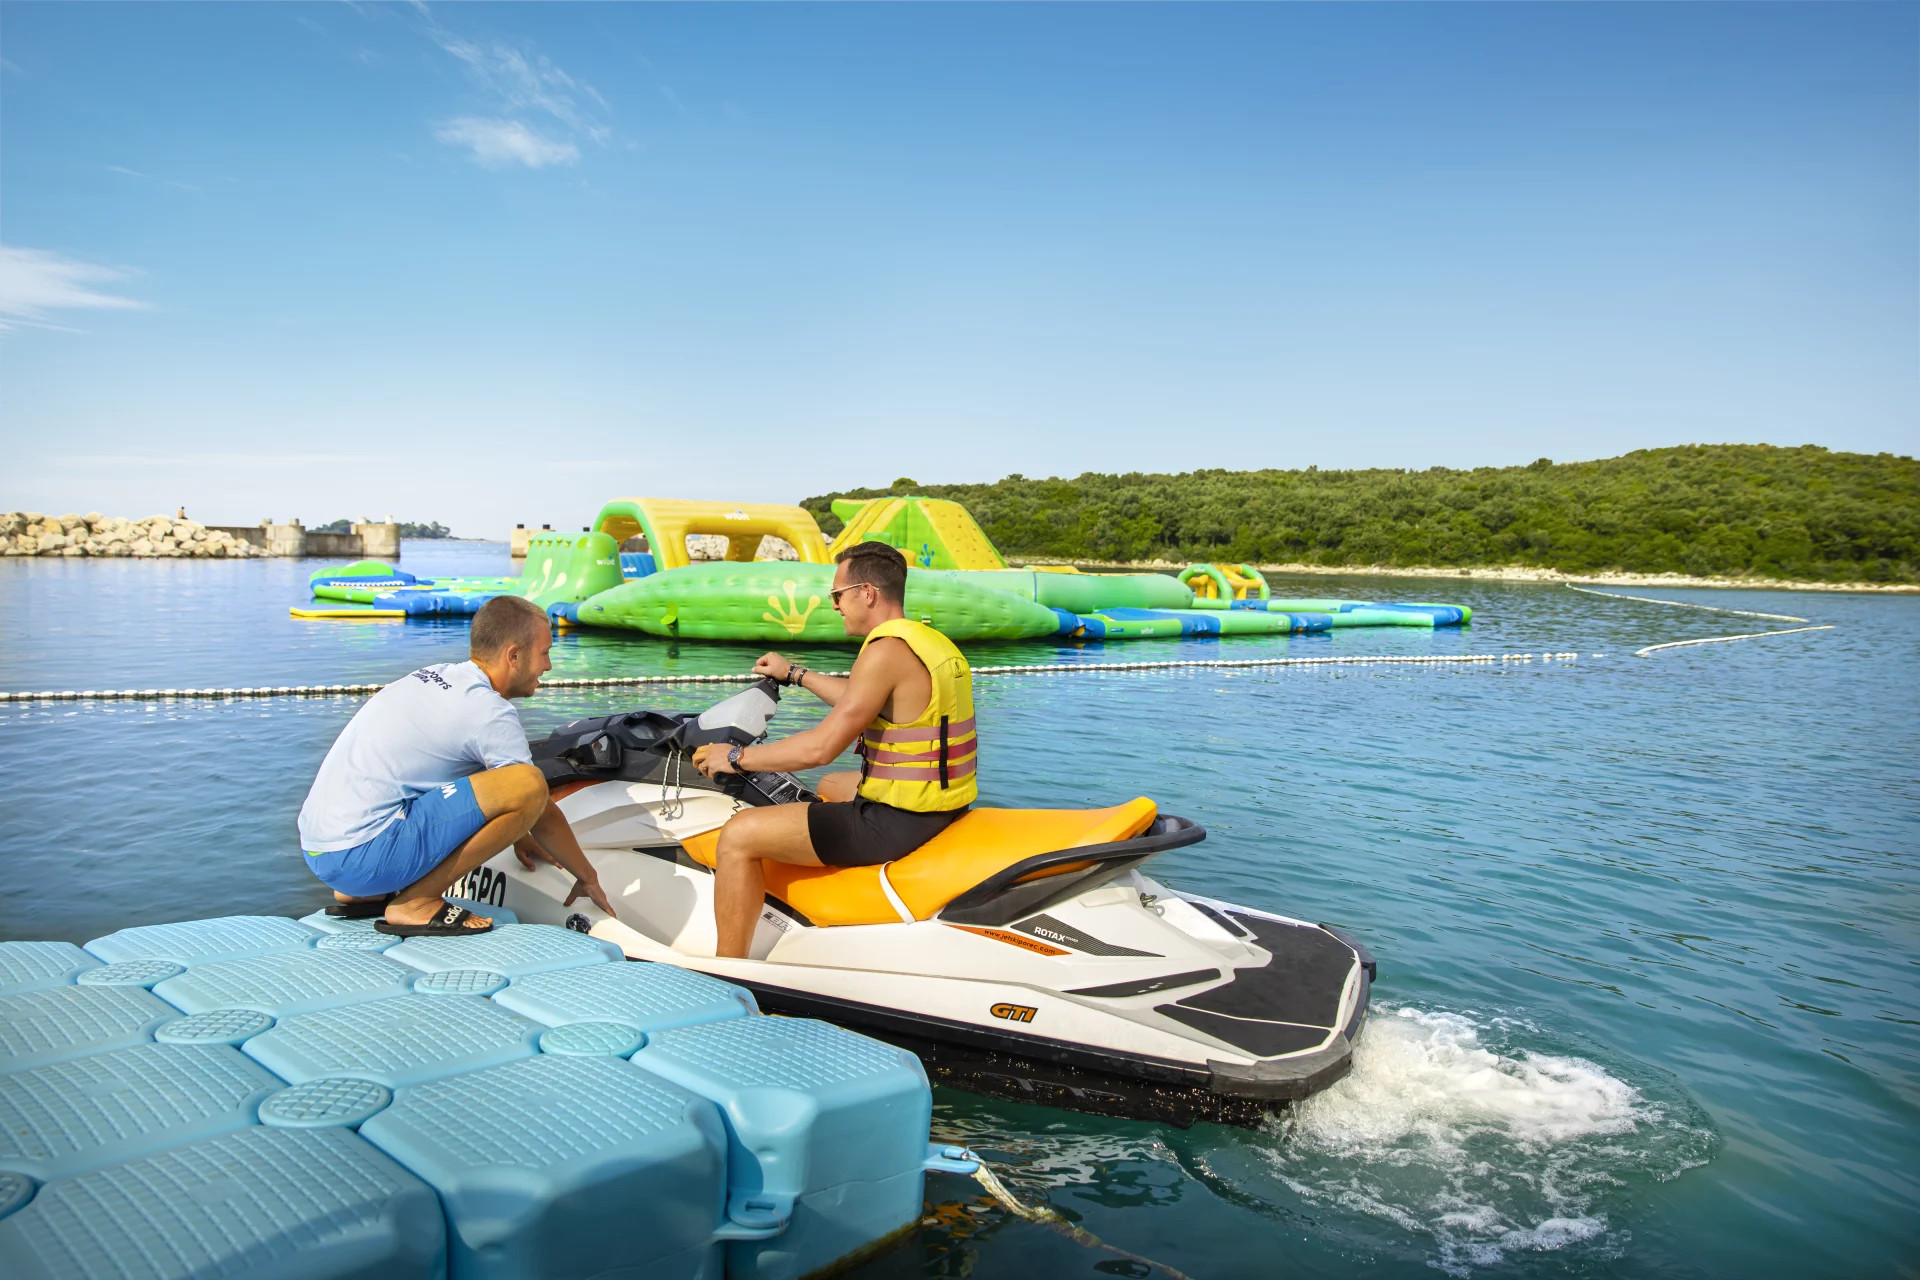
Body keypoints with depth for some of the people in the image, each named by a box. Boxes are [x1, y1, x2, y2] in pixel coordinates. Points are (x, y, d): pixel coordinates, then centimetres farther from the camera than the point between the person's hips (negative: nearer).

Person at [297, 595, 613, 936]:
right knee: (529, 785, -19)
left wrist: (517, 834, 41)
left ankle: (358, 895, 19)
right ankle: (416, 903, -8)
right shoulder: (489, 712, -12)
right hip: (359, 856, -10)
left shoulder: (437, 676, 15)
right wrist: (588, 878, 11)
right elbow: (544, 817, -4)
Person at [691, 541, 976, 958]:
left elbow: (821, 747, -21)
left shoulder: (887, 650, -19)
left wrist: (737, 757, -9)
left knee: (738, 835, -7)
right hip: (942, 808, 10)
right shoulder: (933, 642, 10)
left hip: (898, 823, -10)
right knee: (828, 786, 37)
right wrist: (795, 674, 35)